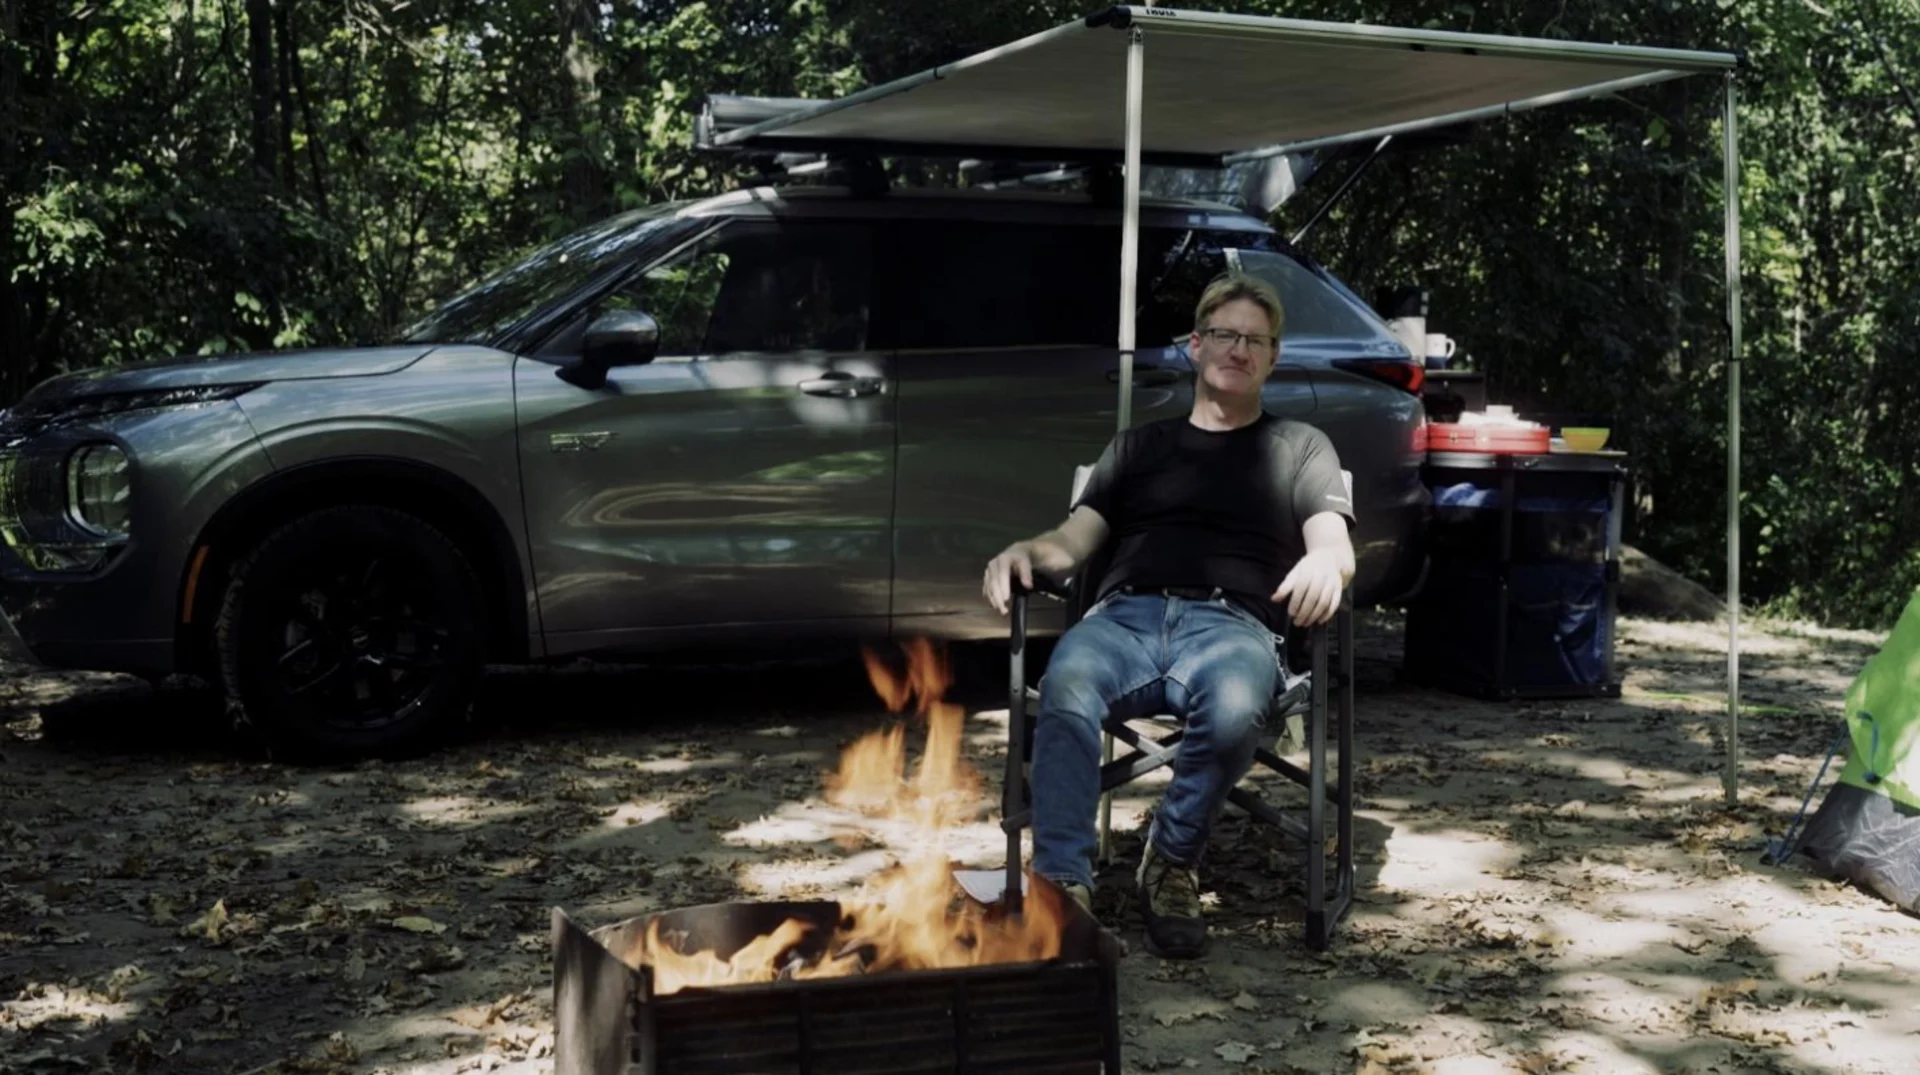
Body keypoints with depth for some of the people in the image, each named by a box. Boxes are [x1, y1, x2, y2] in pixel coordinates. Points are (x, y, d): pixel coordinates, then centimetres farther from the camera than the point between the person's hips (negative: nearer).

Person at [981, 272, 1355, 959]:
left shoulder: (1299, 448, 27)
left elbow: (1336, 547, 11)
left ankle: (1170, 866, -15)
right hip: (1125, 614, 1)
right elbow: (1075, 541, 21)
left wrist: (1324, 565, -15)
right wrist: (1027, 552, -3)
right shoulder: (1139, 445, 32)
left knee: (1233, 711, -39)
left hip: (1232, 623, -1)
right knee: (1066, 693, -37)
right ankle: (1063, 887, -37)